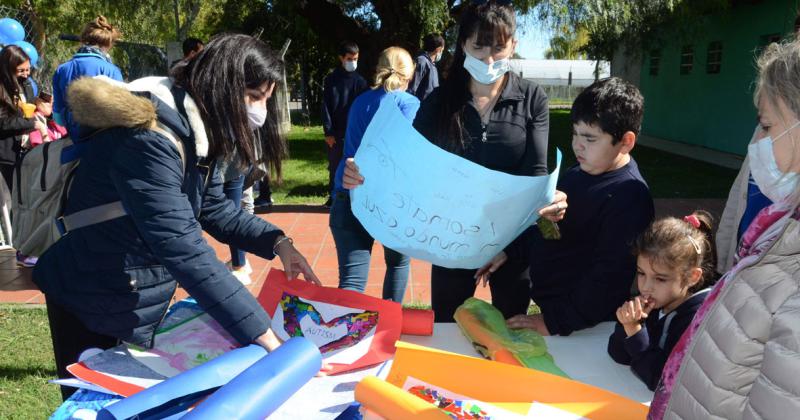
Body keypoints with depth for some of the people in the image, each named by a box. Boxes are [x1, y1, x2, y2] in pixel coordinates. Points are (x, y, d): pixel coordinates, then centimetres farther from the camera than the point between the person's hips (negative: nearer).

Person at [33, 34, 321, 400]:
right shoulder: (147, 140, -33)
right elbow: (187, 253, -41)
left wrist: (279, 243, -10)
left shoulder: (195, 132, -3)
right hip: (95, 305, -8)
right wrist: (266, 339, -42)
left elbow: (214, 209, 4)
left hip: (142, 300, 9)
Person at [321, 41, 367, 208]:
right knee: (334, 167, 9)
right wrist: (328, 132, -7)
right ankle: (333, 197, 23)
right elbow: (325, 107, 0)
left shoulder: (360, 81, 2)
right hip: (335, 133, 1)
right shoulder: (331, 79, 3)